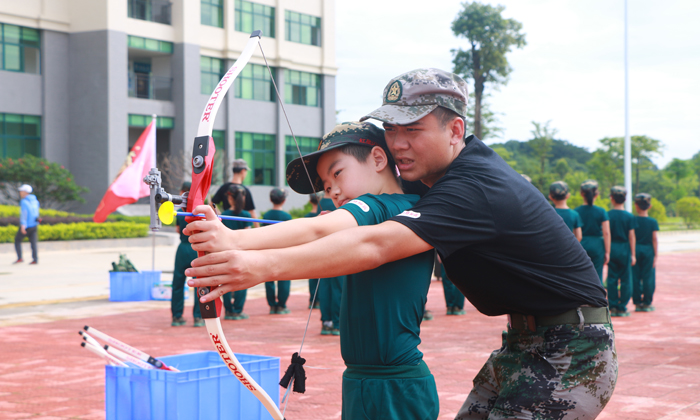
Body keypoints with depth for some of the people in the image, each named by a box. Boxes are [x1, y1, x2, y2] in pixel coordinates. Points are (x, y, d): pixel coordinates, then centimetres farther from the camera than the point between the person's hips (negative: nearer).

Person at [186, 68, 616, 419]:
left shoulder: (475, 189, -27)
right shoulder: (473, 163, 4)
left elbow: (374, 247, -40)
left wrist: (262, 266, -49)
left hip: (571, 357, -10)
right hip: (523, 344, 10)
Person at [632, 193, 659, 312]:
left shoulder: (632, 220, -2)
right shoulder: (653, 222, -3)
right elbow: (655, 239, -4)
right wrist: (655, 255, 0)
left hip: (635, 250, 1)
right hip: (648, 250, -1)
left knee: (635, 277, 6)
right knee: (648, 278, 4)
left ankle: (637, 303, 7)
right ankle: (647, 303, 6)